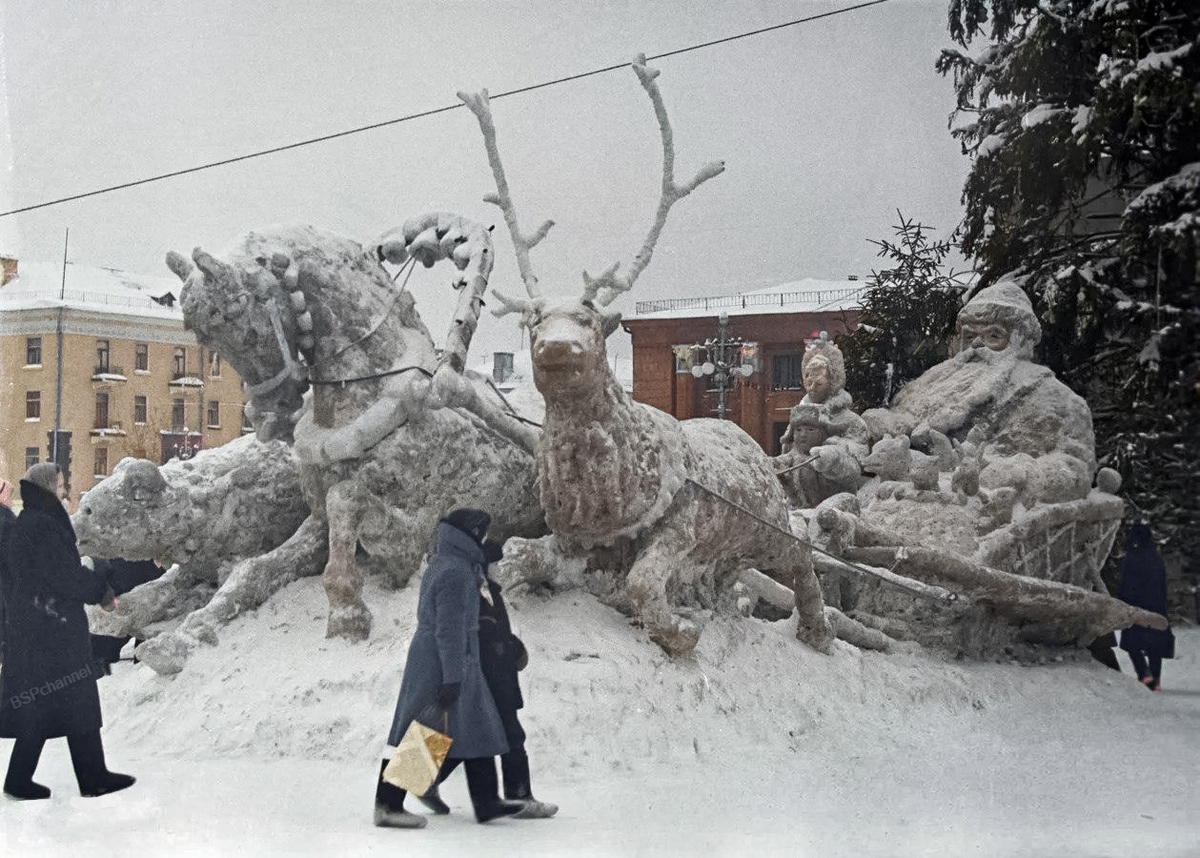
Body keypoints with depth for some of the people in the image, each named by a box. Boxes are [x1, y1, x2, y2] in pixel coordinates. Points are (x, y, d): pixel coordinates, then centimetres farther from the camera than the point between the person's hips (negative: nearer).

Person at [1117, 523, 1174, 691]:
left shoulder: (1129, 560, -9)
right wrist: (1162, 608, 17)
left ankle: (1144, 672, -12)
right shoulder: (1157, 560, 8)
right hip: (1157, 608, 5)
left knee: (1132, 643, 6)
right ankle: (1155, 681, 8)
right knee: (1155, 645, 9)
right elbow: (1164, 587, 12)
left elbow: (1126, 587, -12)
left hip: (1136, 607, -5)